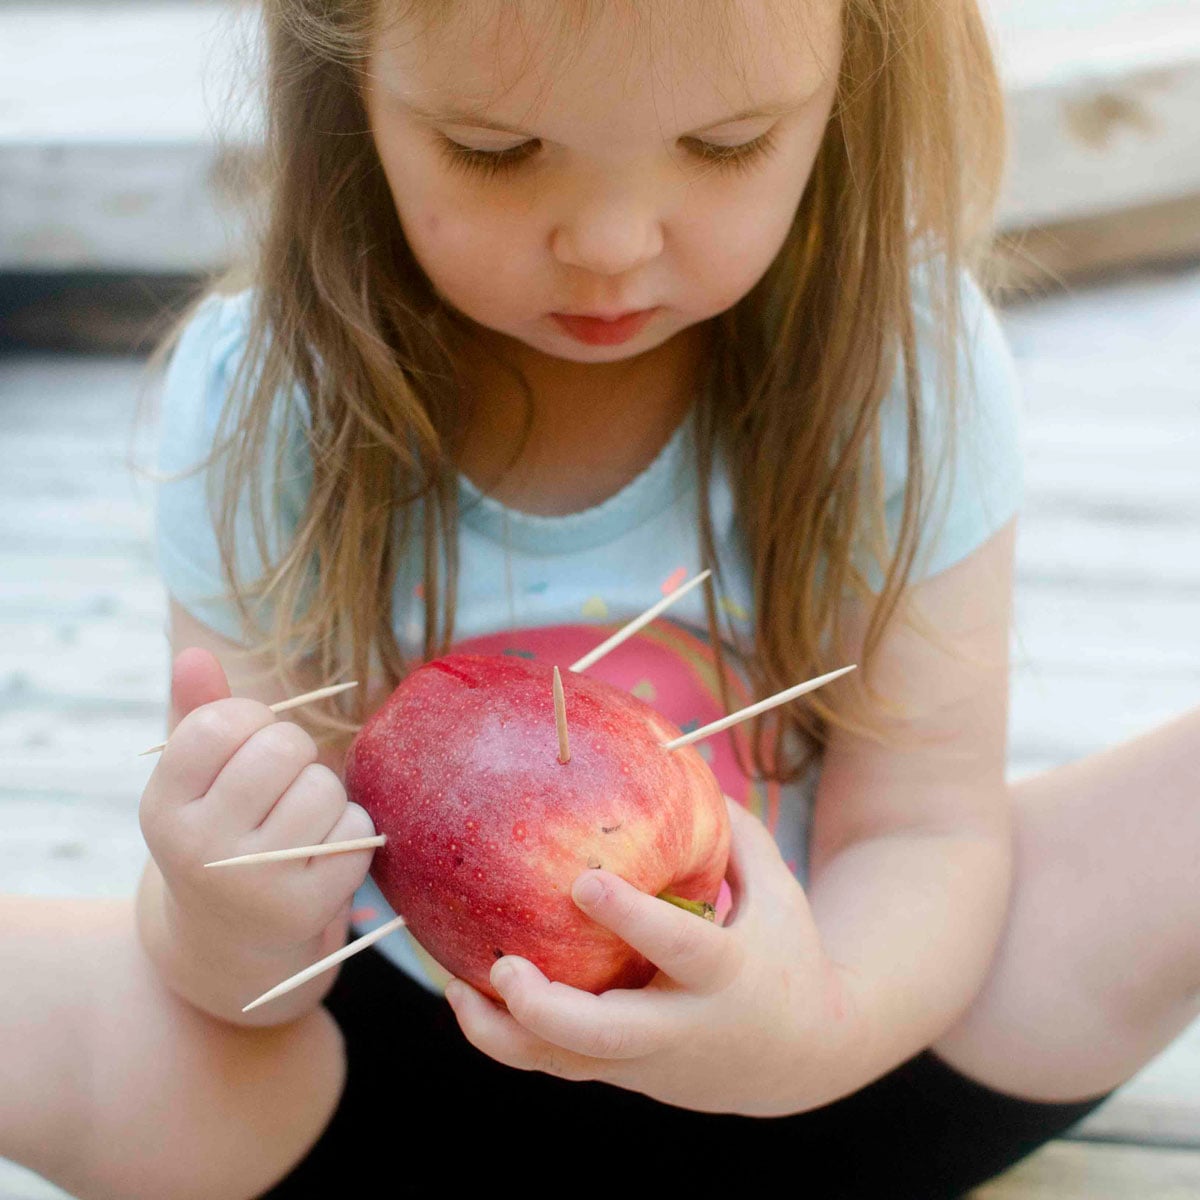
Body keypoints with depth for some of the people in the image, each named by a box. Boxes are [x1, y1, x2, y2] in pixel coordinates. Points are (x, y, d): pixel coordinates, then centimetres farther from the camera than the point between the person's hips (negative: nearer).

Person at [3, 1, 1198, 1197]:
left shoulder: (905, 353, -16)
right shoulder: (254, 404, -15)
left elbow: (919, 825, -14)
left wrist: (821, 1031, -35)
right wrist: (229, 935, -36)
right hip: (396, 1079, 1)